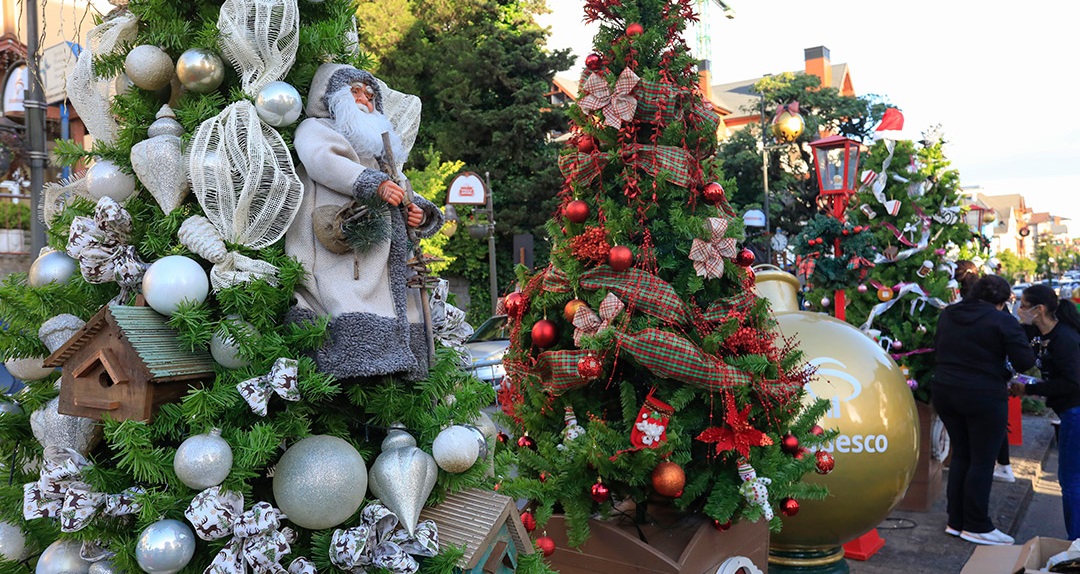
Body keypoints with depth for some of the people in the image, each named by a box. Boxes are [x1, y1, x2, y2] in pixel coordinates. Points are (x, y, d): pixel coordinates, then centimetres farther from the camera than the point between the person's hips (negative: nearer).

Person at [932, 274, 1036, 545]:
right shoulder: (1002, 321, -12)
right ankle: (976, 526, 9)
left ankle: (956, 521, 21)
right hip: (984, 398, -6)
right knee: (982, 461, 4)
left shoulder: (947, 315, 8)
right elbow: (1025, 361, -14)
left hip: (945, 391, 6)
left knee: (961, 456, 17)